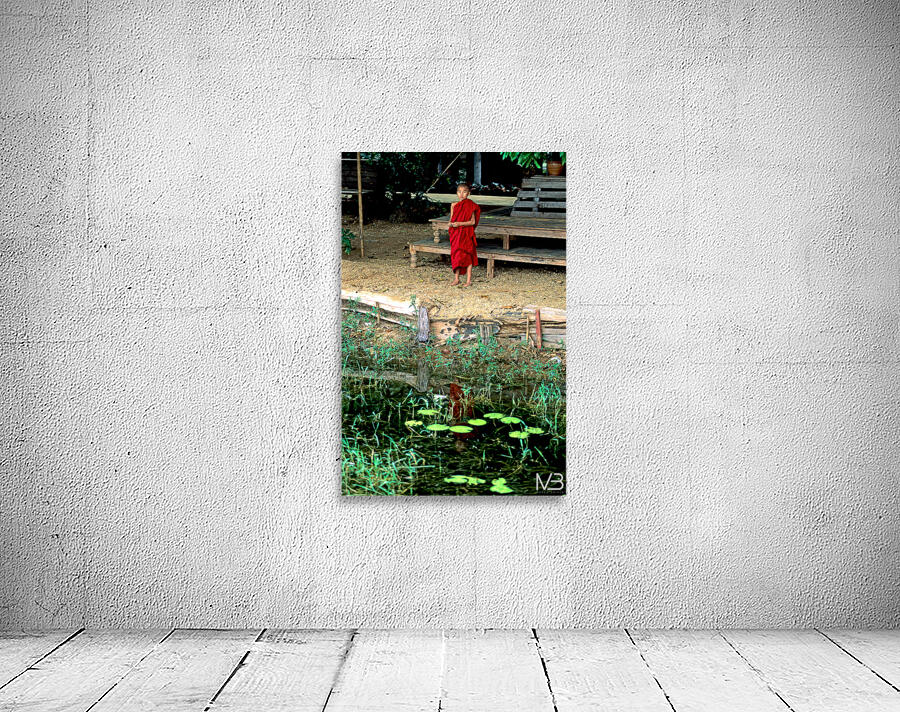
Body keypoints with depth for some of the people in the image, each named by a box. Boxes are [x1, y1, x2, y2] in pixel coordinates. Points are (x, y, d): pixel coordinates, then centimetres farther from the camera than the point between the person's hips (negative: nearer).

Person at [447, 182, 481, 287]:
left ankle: (469, 280, 7)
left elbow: (472, 222, -10)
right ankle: (456, 279, 15)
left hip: (466, 234, -4)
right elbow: (451, 221, 12)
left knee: (467, 256, 0)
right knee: (455, 255, 6)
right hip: (456, 234, 4)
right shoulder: (454, 205, 7)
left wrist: (460, 223, -19)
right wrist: (451, 224, -12)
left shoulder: (470, 206, -6)